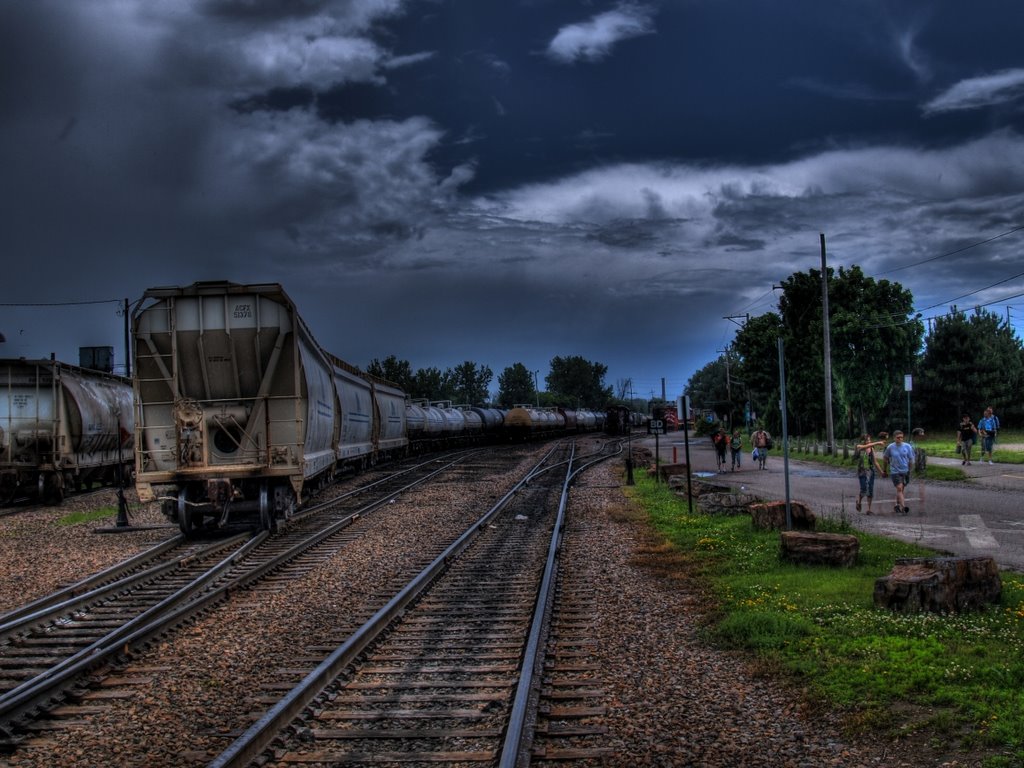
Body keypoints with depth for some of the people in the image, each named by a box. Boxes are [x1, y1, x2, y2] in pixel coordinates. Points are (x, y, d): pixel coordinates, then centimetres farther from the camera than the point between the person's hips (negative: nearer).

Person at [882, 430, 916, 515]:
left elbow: (911, 460, 4)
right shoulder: (890, 447, -6)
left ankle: (897, 505, 29)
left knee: (901, 489, 12)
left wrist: (910, 471, 6)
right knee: (899, 488, -14)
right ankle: (903, 506, -23)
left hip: (905, 471, 2)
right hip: (895, 472, -2)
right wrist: (885, 469, 15)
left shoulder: (907, 446, -4)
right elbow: (885, 458, 8)